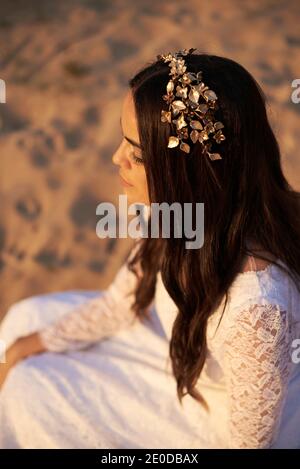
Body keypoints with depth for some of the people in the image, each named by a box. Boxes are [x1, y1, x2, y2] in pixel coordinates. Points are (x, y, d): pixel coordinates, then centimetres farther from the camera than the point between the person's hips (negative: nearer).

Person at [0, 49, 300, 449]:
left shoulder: (254, 305, -42)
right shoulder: (184, 205, -21)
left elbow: (248, 438, -25)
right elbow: (125, 299, -2)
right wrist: (34, 341, 1)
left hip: (210, 419, -6)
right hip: (183, 352, 6)